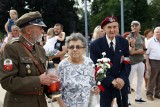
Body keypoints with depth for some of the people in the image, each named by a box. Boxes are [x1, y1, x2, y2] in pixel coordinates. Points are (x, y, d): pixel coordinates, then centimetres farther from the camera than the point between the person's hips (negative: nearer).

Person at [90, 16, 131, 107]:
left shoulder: (124, 42, -1)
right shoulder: (95, 44, -11)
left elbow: (127, 63, -1)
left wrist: (122, 78, -18)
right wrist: (111, 81, -20)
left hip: (122, 83, 3)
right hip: (105, 85, -3)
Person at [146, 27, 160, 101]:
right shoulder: (150, 41, -5)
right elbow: (146, 53, -7)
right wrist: (147, 64, -13)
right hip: (154, 62, -5)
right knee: (152, 79, 2)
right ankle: (149, 94, 11)